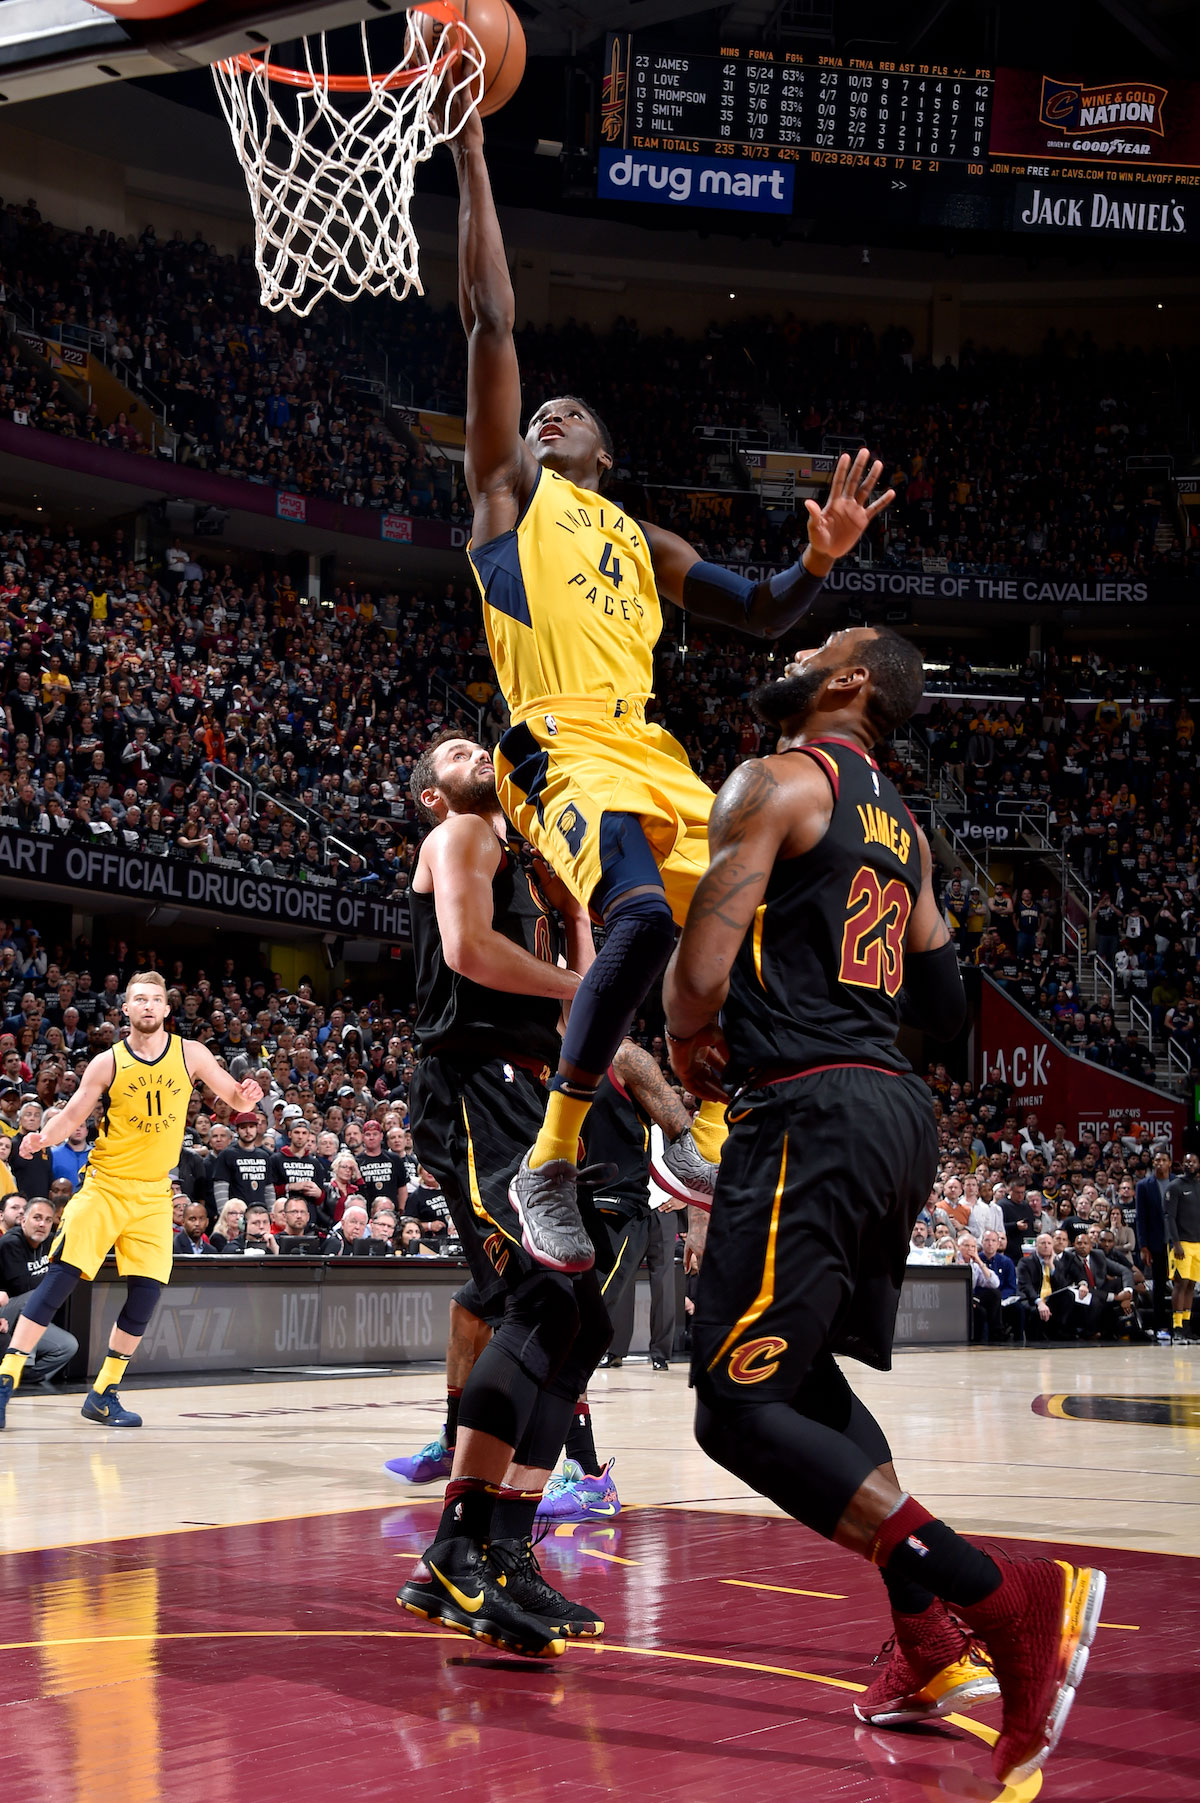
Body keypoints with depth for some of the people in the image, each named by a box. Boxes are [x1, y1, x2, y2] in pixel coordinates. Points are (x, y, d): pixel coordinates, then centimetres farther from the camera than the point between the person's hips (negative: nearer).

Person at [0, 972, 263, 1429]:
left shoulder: (190, 1053, 0)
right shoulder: (108, 1063, -5)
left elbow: (237, 1099, 5)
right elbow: (71, 1116, -1)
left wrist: (248, 1096, -19)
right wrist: (42, 1138, -22)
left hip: (153, 1194, 3)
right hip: (104, 1186, -3)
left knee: (146, 1292, -2)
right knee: (60, 1276, -13)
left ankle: (104, 1394, 12)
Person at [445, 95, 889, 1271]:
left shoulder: (643, 542, 29)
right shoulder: (509, 489, 16)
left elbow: (762, 617, 25)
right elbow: (490, 323, 9)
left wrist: (820, 561, 4)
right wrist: (470, 159, 6)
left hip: (651, 750, 7)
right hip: (563, 746, -7)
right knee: (642, 917, -30)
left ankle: (695, 1138, 19)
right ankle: (550, 1167, -18)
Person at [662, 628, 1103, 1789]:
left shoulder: (777, 780, -6)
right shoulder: (902, 825, 20)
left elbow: (699, 975, -13)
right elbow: (943, 1007, 26)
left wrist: (688, 1047, 8)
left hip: (812, 1115, -9)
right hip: (902, 1113, 9)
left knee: (740, 1410, -10)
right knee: (807, 1379, 22)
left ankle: (1010, 1601, -21)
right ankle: (937, 1654, 15)